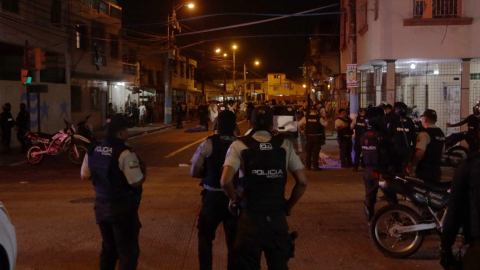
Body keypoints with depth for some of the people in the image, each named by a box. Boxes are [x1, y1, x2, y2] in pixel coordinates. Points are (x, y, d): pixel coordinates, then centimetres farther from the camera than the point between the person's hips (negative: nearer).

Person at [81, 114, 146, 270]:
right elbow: (137, 182, -23)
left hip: (101, 206, 7)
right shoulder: (125, 154, -22)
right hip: (122, 209, -7)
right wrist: (143, 170, -5)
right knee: (128, 251, 6)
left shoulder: (92, 151, 1)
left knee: (108, 248, 21)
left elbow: (85, 176, 12)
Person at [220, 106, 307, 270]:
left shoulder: (239, 146, -7)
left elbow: (225, 181, -18)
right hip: (278, 217, 2)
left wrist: (235, 200, 0)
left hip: (250, 217, -2)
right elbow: (302, 181, -4)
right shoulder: (285, 145, -1)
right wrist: (289, 206, 8)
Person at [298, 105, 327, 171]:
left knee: (309, 152, 13)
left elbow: (299, 124, -1)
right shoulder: (319, 118, -7)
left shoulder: (306, 117, 0)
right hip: (317, 137, -2)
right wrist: (325, 119, 15)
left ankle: (308, 166, 17)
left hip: (309, 136, 2)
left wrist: (301, 130, 13)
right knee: (316, 152, 0)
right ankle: (315, 166, -3)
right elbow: (325, 124, -4)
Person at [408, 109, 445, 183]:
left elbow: (419, 153, -25)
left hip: (424, 171, -8)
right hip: (436, 170, 8)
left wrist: (411, 165, -14)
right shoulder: (441, 133, 11)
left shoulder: (425, 134, -16)